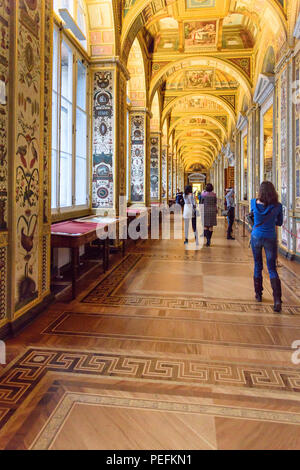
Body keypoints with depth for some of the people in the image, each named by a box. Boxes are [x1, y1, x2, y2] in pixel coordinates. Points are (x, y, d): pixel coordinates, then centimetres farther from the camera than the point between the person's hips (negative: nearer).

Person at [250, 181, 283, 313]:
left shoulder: (254, 202, -9)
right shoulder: (277, 206, -9)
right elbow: (279, 223, 5)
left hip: (256, 237, 1)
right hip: (271, 238, -1)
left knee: (257, 266, 16)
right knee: (272, 269, 4)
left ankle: (258, 294, 26)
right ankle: (277, 299, -9)